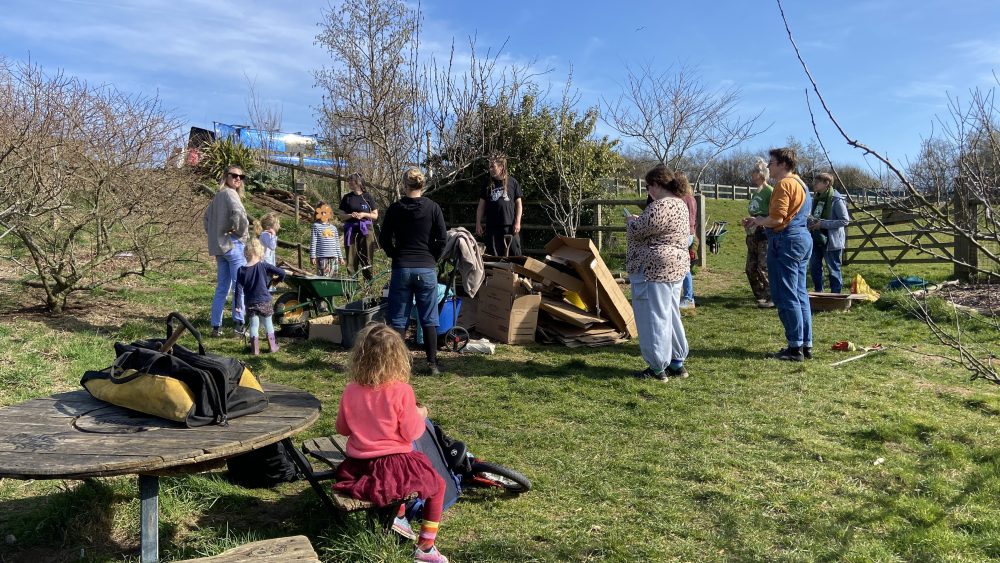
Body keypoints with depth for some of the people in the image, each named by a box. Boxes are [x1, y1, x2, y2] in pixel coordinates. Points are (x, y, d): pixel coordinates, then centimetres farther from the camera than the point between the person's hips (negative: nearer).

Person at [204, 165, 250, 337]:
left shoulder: (218, 195, 16)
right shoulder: (230, 194, -11)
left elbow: (206, 216, 27)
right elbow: (239, 213, -29)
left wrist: (213, 234, 22)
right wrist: (242, 232, -15)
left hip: (218, 246, 9)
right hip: (233, 245, -9)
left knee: (222, 287, 11)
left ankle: (216, 326, 13)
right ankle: (238, 323, -5)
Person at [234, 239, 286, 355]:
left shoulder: (241, 270, -3)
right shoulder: (263, 266, -10)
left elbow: (239, 288, -4)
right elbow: (281, 272, -15)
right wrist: (277, 279, 7)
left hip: (250, 303, 2)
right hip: (264, 302, -1)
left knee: (254, 325, 12)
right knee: (268, 324, 14)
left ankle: (255, 349, 12)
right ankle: (273, 346, 21)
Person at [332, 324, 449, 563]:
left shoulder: (350, 391, -4)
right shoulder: (401, 391, -18)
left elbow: (342, 428, 8)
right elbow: (411, 433, -13)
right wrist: (421, 415, 7)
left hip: (357, 468, 6)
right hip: (394, 467, -6)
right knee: (438, 485, 17)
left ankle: (399, 516, 32)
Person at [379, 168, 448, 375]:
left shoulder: (394, 209, -2)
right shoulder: (433, 208, -3)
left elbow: (384, 239, 1)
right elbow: (442, 239, -4)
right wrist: (432, 258, 9)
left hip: (401, 269, 0)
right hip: (427, 269, 0)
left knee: (398, 319, 8)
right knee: (429, 319, 7)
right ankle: (432, 364, 10)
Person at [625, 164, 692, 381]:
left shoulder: (660, 206, -19)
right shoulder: (680, 204, 14)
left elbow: (637, 231, -16)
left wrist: (631, 220, 3)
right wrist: (639, 220, 17)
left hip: (654, 268, -10)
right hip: (676, 266, 10)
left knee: (653, 318, -2)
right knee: (670, 315, 16)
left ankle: (657, 368, 5)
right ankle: (677, 363, 24)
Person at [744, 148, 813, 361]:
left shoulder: (784, 184, -12)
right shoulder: (800, 183, 19)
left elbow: (777, 218, -20)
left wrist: (758, 221, -1)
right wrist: (761, 221, 16)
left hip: (786, 241, -10)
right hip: (803, 238, 10)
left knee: (786, 297, -6)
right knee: (800, 294, 12)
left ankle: (795, 348, -3)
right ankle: (806, 345, 16)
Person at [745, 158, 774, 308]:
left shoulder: (769, 191, -11)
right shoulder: (756, 193, 16)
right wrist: (748, 224, 10)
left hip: (765, 235, -9)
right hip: (753, 235, 9)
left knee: (763, 268, -8)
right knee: (751, 269, 9)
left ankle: (772, 298, 1)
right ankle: (760, 296, 19)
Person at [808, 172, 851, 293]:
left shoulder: (836, 199, -15)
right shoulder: (816, 197, 8)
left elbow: (845, 220, -17)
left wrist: (822, 224, -21)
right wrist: (811, 221, -1)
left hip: (831, 240, -7)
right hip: (816, 238, 7)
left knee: (833, 269, 3)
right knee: (814, 267, 12)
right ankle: (818, 292, 28)